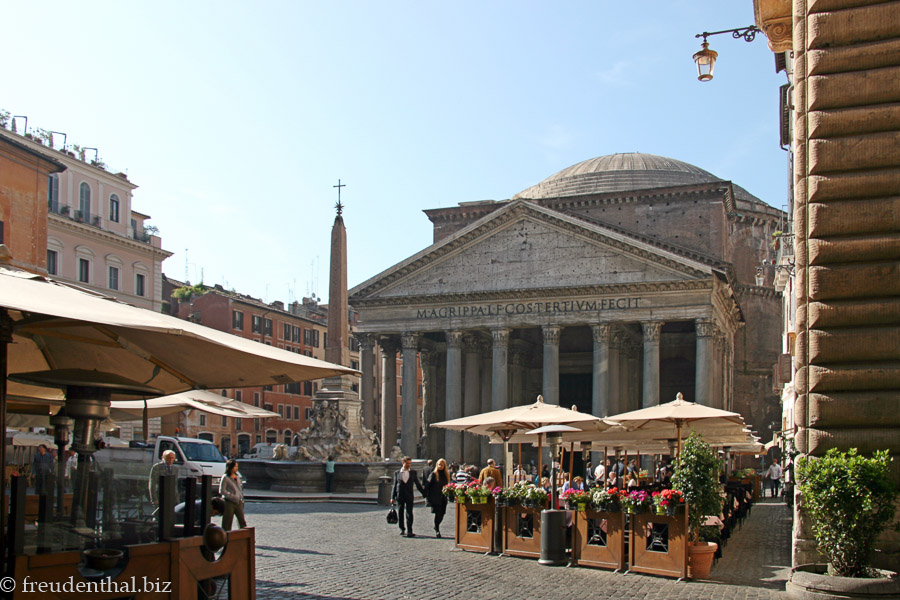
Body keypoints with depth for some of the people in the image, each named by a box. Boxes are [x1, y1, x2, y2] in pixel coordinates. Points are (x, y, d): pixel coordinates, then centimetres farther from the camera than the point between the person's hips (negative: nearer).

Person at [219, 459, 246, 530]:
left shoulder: (237, 476, 12)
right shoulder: (225, 478, -8)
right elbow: (222, 491, -12)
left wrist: (241, 497, 9)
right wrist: (233, 496, -15)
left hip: (239, 502, 6)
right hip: (229, 503, -6)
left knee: (242, 521, 2)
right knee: (227, 523, 0)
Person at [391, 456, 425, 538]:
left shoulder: (413, 473, 7)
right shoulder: (397, 473, 5)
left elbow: (418, 484, 10)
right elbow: (394, 486, 6)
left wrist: (424, 494, 6)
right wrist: (392, 497, 1)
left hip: (409, 496, -1)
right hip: (400, 496, 1)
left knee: (409, 514, -7)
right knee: (400, 513, 8)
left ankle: (409, 531, -8)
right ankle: (402, 529, 23)